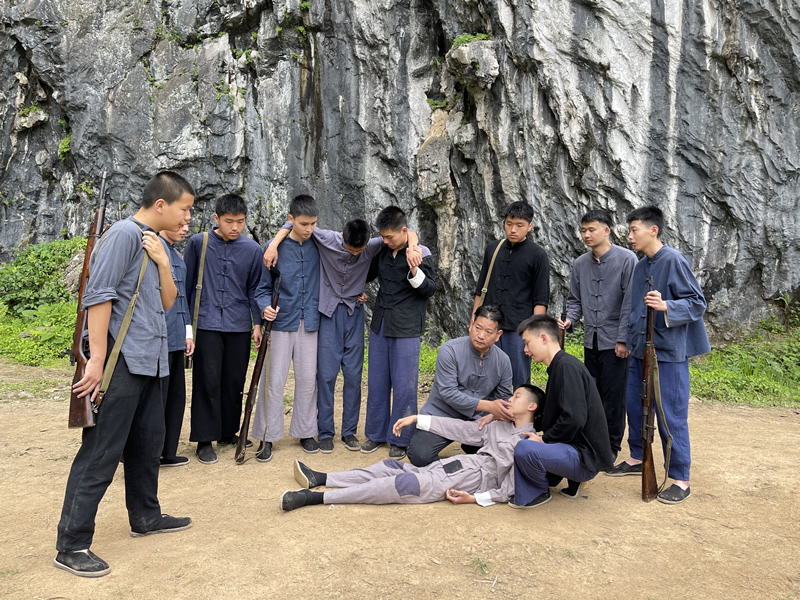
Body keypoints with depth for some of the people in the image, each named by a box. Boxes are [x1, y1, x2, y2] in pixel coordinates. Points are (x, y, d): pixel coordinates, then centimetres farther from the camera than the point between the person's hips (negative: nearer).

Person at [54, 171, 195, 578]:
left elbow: (167, 301, 14)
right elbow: (98, 296, -17)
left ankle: (145, 516, 33)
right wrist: (97, 360, -20)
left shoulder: (155, 243, 16)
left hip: (148, 361, 9)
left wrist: (162, 262, -3)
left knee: (148, 441, 17)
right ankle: (72, 545, 5)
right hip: (122, 360, -9)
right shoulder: (125, 234, -11)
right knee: (101, 452, -4)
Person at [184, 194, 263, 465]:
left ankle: (228, 433, 26)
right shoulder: (198, 243, -1)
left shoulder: (252, 249, 4)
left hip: (239, 326, 2)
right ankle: (204, 440, 11)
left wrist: (257, 323, 6)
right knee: (208, 381, -1)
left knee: (234, 381, 9)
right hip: (207, 324, -2)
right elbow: (186, 282, 7)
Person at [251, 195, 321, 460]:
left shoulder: (319, 246, 4)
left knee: (307, 379, 8)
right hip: (281, 322, -2)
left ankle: (305, 432, 22)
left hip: (310, 322, 2)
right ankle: (267, 437, 11)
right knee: (274, 380, -1)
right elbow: (263, 287, 0)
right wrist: (265, 307, -18)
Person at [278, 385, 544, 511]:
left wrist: (477, 498, -20)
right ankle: (321, 478, -3)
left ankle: (314, 497, -24)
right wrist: (417, 419, 11)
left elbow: (513, 487, -8)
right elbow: (461, 429, 16)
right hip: (464, 464, 8)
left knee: (403, 483, -20)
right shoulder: (499, 427, 22)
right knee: (394, 467, -3)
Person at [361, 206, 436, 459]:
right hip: (380, 324, 6)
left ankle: (400, 439, 13)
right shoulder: (382, 251, 7)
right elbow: (368, 275, 25)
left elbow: (430, 289, -10)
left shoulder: (420, 254, -9)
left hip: (406, 329, -5)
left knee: (404, 385, -1)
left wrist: (414, 270, -25)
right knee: (376, 382, 11)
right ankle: (376, 433, 25)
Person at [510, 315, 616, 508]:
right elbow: (552, 416, 22)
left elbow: (574, 418, -27)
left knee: (524, 449, -31)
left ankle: (539, 491, 0)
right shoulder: (558, 367, 14)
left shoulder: (567, 366, -18)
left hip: (585, 456, -11)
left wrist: (544, 439, -15)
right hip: (573, 448, 11)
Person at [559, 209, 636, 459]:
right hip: (591, 339, 5)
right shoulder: (580, 264, 7)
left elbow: (630, 302, -11)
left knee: (613, 395, 1)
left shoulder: (626, 259, -9)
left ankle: (611, 446, 14)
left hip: (615, 341, -5)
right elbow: (575, 300, 15)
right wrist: (569, 320, -4)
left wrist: (623, 339, -14)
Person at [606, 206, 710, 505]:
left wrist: (666, 306, -29)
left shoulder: (674, 260, -12)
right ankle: (637, 458, 34)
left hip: (668, 352, -8)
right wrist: (629, 339, 19)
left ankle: (681, 480, 11)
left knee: (671, 416, -2)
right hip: (640, 350, 8)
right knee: (635, 407, 16)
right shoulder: (640, 266, 11)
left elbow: (698, 302, -13)